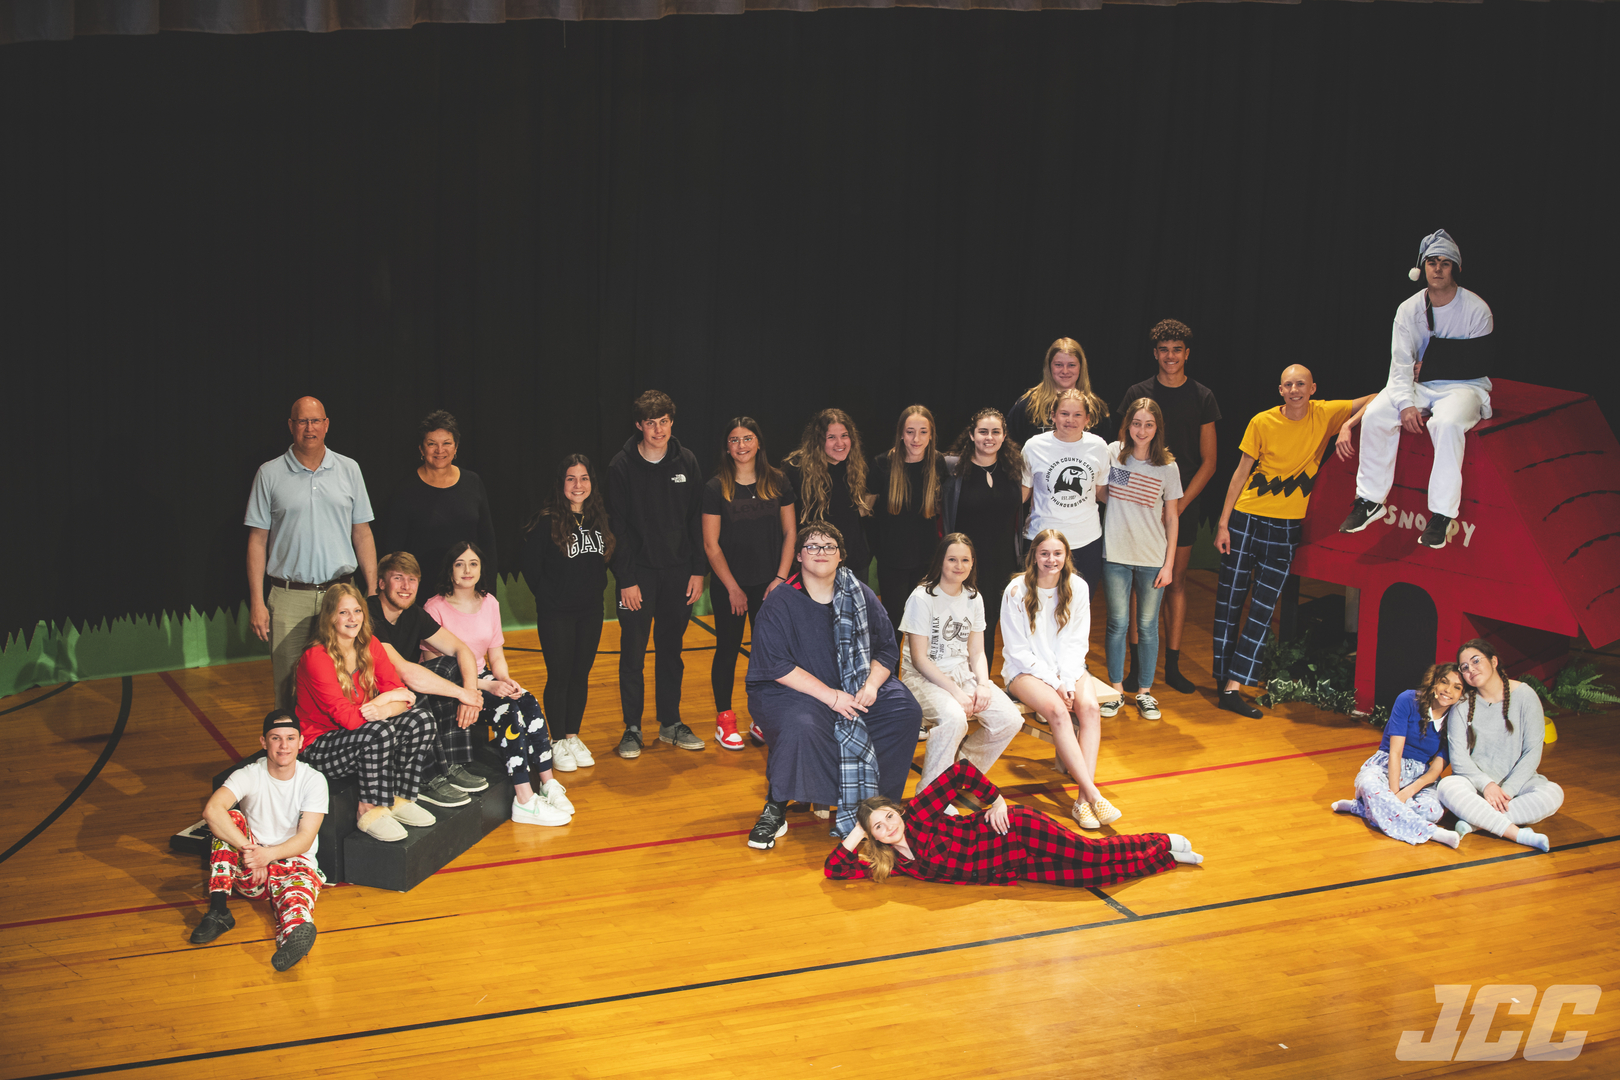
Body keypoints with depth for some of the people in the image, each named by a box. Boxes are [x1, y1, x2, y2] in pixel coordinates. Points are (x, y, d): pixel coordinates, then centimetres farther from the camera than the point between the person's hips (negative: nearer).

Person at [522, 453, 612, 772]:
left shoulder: (600, 518, 4)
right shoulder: (547, 521, -12)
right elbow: (530, 566, -6)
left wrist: (596, 588, 6)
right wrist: (548, 594, 0)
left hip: (591, 610, 5)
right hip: (556, 613, -4)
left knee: (581, 674, 10)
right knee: (559, 675, -1)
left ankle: (574, 736, 21)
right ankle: (558, 742, 10)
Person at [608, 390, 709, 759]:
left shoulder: (686, 463, 3)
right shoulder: (622, 466, -6)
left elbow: (696, 520, 6)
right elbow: (617, 527, -6)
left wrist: (698, 571, 0)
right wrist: (626, 579, -11)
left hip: (679, 571, 3)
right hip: (638, 572, -3)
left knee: (672, 649, 11)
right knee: (633, 652, 0)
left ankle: (671, 723, 21)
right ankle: (632, 728, 10)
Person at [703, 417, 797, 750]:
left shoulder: (777, 482, 2)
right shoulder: (716, 488, -5)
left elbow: (790, 532, 5)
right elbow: (711, 544, -5)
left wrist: (780, 578, -3)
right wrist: (733, 588, -8)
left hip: (769, 583, 2)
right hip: (729, 585, -2)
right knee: (728, 649, 5)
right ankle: (724, 720, 15)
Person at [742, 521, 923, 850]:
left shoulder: (862, 596, 5)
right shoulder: (779, 605, -8)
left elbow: (887, 649, 8)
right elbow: (777, 667, -16)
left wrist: (871, 685, -13)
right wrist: (830, 696, -22)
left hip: (855, 690, 5)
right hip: (791, 691, -5)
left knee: (906, 710, -16)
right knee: (800, 726, -37)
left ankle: (871, 798, -3)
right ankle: (775, 811, -16)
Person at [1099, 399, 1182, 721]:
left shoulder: (1167, 467, -2)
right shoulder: (1113, 453, -1)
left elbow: (1172, 518, 2)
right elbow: (1100, 492, 14)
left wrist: (1169, 564, -1)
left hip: (1153, 558, 0)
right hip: (1116, 553, 0)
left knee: (1148, 625, 5)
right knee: (1118, 623, 4)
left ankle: (1144, 691, 15)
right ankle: (1116, 688, 15)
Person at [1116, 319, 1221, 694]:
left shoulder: (1202, 398, 4)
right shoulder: (1138, 394, 3)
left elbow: (1208, 462, 4)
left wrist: (1181, 502, -6)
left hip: (1185, 503, 1)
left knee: (1176, 581, 4)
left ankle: (1172, 666, 9)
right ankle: (1137, 664, 5)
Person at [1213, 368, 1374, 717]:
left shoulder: (1325, 414, -3)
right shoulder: (1262, 422, -4)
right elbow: (1241, 473, 0)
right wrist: (1223, 523, -2)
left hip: (1287, 525, 0)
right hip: (1246, 518, 0)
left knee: (1263, 608, -3)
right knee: (1229, 601, 4)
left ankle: (1233, 687, -1)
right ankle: (1223, 676, 20)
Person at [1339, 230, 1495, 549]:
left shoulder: (1476, 309, -8)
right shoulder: (1408, 310, 1)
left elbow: (1479, 365, -9)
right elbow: (1400, 363, -5)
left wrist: (1428, 368, -9)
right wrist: (1406, 404, -22)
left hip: (1465, 388, -4)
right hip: (1421, 386, 4)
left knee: (1446, 422, -37)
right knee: (1375, 415, -22)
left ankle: (1442, 514, -31)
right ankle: (1370, 500, -10)